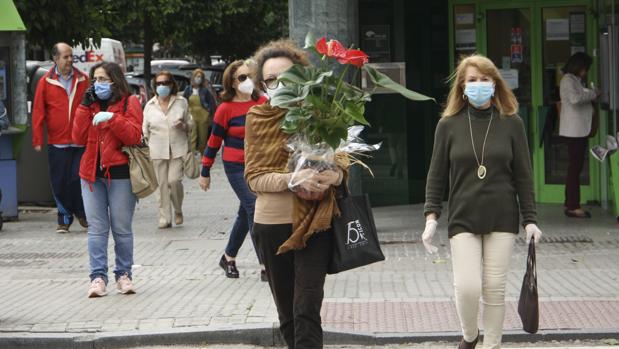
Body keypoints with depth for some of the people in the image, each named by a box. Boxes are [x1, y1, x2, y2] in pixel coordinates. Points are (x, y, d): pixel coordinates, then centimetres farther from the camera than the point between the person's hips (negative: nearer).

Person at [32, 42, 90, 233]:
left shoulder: (83, 80, 4)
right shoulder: (46, 82, 1)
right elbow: (38, 112, 1)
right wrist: (37, 141, -2)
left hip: (81, 142, 0)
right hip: (57, 142, 0)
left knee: (79, 179, -3)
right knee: (60, 183, 4)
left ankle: (82, 213, 18)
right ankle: (64, 219, 16)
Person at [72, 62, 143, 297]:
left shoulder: (129, 103, 2)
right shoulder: (91, 104, 14)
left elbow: (134, 136, -10)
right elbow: (79, 138, 4)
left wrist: (112, 118, -20)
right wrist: (85, 107, -2)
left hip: (120, 174, -4)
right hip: (92, 173, 4)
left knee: (121, 228, 1)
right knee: (97, 228, 0)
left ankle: (124, 274, 11)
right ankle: (98, 276, 0)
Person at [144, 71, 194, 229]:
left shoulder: (181, 102, 4)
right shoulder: (150, 105, 8)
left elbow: (191, 124, 11)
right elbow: (145, 129, 13)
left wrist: (183, 125, -10)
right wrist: (147, 141, 2)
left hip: (178, 149, -2)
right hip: (158, 151, 2)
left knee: (174, 180, -13)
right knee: (162, 184, 1)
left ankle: (178, 210, 12)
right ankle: (165, 217, 7)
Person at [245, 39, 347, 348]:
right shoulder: (257, 118, 1)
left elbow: (343, 163, 4)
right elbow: (254, 177, -4)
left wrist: (336, 175, -21)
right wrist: (293, 179, -22)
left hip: (314, 222, -2)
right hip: (272, 224, 2)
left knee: (306, 310, -13)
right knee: (287, 314, 11)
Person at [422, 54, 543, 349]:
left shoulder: (511, 124, 2)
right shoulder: (448, 125, 2)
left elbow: (523, 175, 5)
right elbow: (437, 175, 5)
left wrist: (530, 220, 2)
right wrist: (431, 216, -4)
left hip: (502, 218, 1)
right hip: (463, 219, 0)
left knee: (494, 288, 1)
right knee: (467, 287, -10)